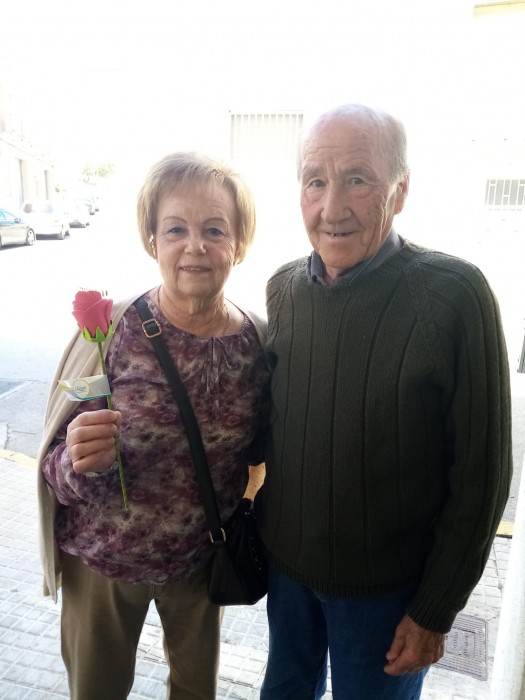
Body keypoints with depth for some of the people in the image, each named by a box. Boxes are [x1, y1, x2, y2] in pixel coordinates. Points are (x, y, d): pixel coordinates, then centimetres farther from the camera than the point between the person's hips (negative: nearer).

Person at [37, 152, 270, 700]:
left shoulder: (260, 342, -15)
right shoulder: (110, 330, -20)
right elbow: (58, 471, -14)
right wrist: (80, 461, -33)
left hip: (205, 558, 2)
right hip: (101, 562, -1)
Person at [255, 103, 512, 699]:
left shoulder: (454, 295, -22)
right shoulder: (283, 289, -6)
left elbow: (480, 474, -16)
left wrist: (435, 612, -11)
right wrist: (261, 523, 6)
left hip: (384, 586, -4)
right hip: (285, 562, 4)